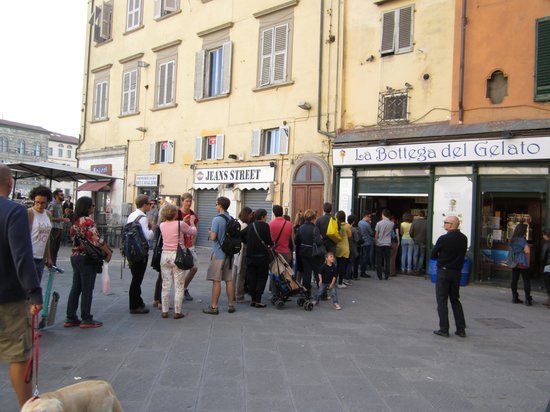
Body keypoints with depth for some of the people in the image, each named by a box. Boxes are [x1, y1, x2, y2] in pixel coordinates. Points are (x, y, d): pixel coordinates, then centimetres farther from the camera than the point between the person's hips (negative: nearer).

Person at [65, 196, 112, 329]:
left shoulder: (76, 221, 11)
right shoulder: (88, 221, -15)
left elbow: (73, 237, 15)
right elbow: (96, 239, -22)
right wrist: (108, 252, -10)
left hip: (75, 256, 8)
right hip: (86, 258, -8)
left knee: (76, 288, 13)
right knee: (87, 289, 0)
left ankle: (70, 318, 18)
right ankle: (86, 320, 8)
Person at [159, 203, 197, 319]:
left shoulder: (162, 225, 1)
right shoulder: (180, 224, -12)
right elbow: (193, 232, 1)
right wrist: (192, 222, 18)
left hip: (165, 256, 4)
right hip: (177, 256, -4)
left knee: (166, 285, 12)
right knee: (179, 286, 6)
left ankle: (164, 311, 17)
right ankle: (177, 312, 9)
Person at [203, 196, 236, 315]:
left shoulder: (217, 219, -15)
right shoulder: (232, 219, 7)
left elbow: (213, 237, -18)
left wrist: (209, 232, 2)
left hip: (218, 253, -7)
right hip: (229, 253, 7)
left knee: (216, 281, -1)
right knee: (229, 280, 11)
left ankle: (214, 307, 5)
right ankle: (230, 305, 18)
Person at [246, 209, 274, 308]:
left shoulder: (250, 226, 4)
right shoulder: (265, 226, -10)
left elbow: (246, 239, 7)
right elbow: (269, 241, -10)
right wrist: (271, 245, 11)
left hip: (250, 256, 4)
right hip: (262, 256, -4)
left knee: (251, 278, 10)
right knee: (261, 278, 4)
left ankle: (253, 299, 14)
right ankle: (258, 300, 2)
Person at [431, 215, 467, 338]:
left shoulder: (443, 239, -15)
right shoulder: (464, 238, 1)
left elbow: (433, 255, -8)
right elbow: (462, 254, 10)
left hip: (443, 272, -5)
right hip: (457, 272, 5)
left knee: (442, 300, 3)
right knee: (455, 300, 16)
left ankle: (444, 329, 4)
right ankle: (461, 329, 17)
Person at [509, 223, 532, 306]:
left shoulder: (512, 239, 9)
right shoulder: (522, 239, -13)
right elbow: (527, 251, -19)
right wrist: (528, 262, -6)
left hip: (514, 262, 7)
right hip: (522, 263, -7)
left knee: (514, 280, 8)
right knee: (526, 280, 1)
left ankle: (515, 298, 12)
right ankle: (528, 299, 0)